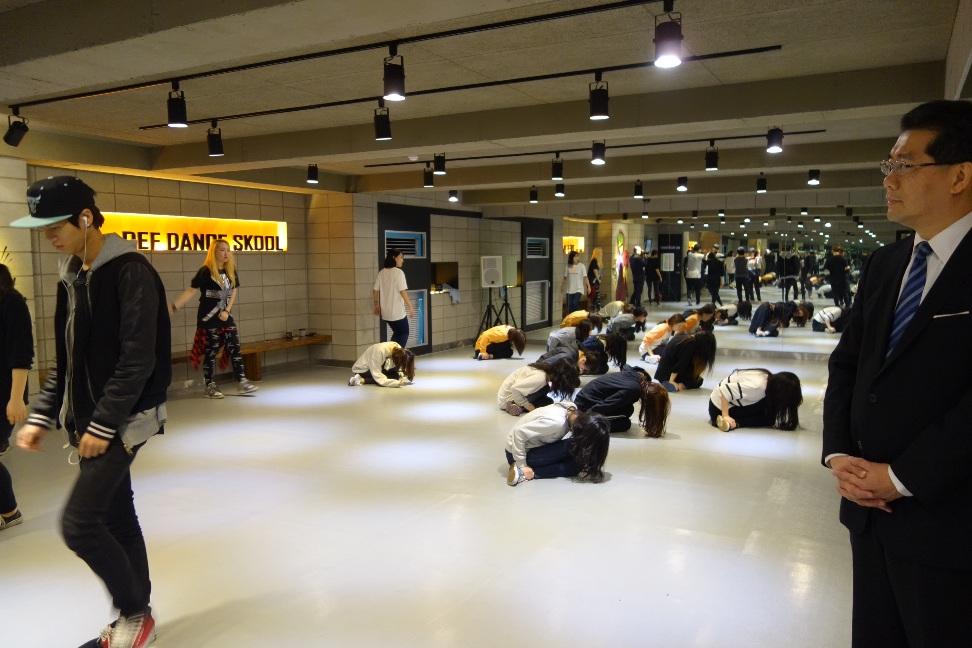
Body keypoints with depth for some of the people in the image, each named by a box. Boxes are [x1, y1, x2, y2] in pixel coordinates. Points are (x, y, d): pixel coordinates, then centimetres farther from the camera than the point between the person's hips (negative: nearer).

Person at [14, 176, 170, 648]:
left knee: (78, 523, -9)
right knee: (116, 518, 14)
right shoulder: (72, 276, 11)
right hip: (88, 419, 8)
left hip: (122, 421, -8)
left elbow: (137, 360, -19)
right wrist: (41, 416, 10)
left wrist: (103, 425, -19)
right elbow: (67, 359, 16)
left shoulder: (130, 271, -15)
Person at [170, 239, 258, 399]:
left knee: (235, 348, 3)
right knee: (210, 352, 2)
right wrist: (174, 307, -18)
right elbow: (191, 291, -11)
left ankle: (241, 382, 9)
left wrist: (227, 311, -3)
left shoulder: (231, 271, 5)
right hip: (208, 319, -5)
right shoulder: (206, 271, -11)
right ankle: (210, 387, 11)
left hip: (225, 317, 5)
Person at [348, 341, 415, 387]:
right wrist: (398, 383, -42)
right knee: (394, 376, -22)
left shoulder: (399, 349, -18)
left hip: (377, 368, 8)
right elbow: (378, 377, -35)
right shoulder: (379, 352, -36)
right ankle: (362, 380, -17)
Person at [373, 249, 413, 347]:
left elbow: (375, 290, 7)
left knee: (397, 333, 21)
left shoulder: (381, 273, 5)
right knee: (404, 333, 9)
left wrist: (377, 306, 18)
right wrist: (410, 306, -8)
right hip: (398, 311, -6)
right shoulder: (398, 272, -14)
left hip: (385, 311, 7)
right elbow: (403, 291, -17)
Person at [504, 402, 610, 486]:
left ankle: (529, 471, -4)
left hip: (534, 445, 9)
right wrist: (522, 465, -26)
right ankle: (524, 471, -18)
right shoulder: (556, 422, -33)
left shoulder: (572, 411, -10)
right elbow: (518, 433, -31)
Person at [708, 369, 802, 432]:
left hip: (735, 403, 9)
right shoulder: (758, 386, -34)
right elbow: (725, 391, -35)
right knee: (768, 418, -14)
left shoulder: (771, 379, -9)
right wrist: (725, 417, -31)